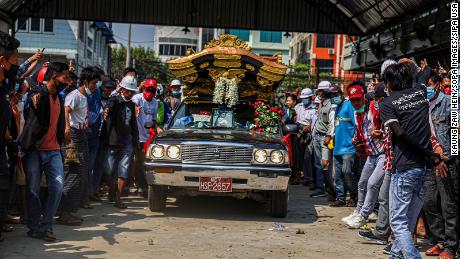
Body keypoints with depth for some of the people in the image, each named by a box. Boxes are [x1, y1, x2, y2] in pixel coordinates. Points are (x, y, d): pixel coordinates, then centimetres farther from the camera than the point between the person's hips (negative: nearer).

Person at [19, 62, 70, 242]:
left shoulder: (59, 98, 14)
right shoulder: (39, 95, -9)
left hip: (53, 150, 5)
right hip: (34, 150, -5)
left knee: (57, 186, -8)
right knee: (33, 190, 1)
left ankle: (45, 226, 0)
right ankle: (34, 227, 12)